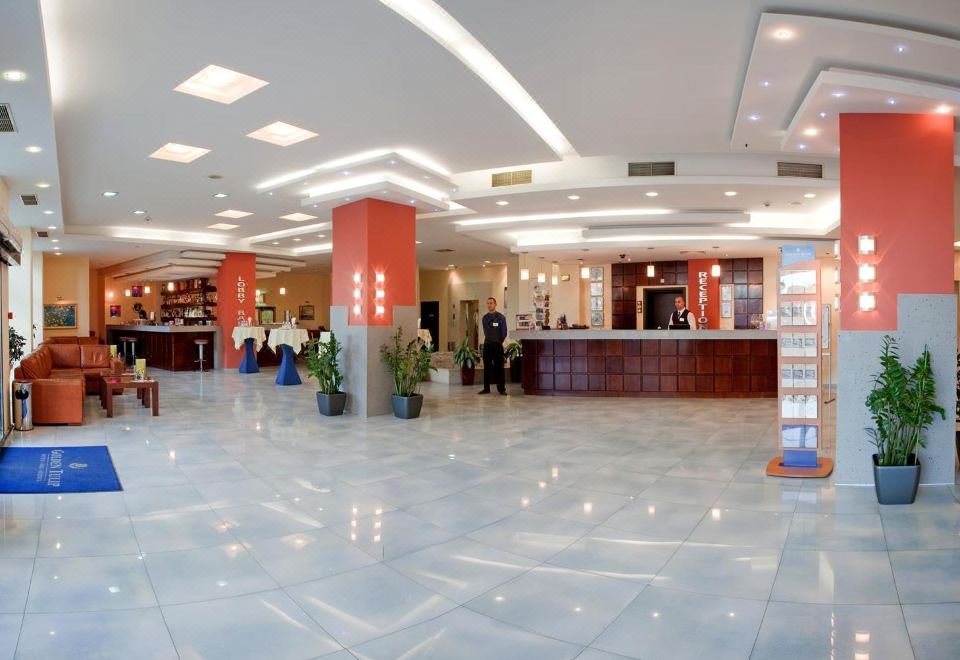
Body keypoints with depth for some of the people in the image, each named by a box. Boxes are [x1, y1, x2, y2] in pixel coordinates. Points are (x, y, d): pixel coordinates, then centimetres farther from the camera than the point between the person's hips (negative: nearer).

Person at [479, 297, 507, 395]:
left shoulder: (501, 317, -1)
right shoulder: (484, 318, 9)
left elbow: (504, 332, 1)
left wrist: (498, 342, 5)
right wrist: (489, 340, 11)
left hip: (498, 345, -3)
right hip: (487, 345, 3)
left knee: (499, 367, -2)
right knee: (487, 367, 4)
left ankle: (501, 388, 1)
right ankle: (486, 388, 9)